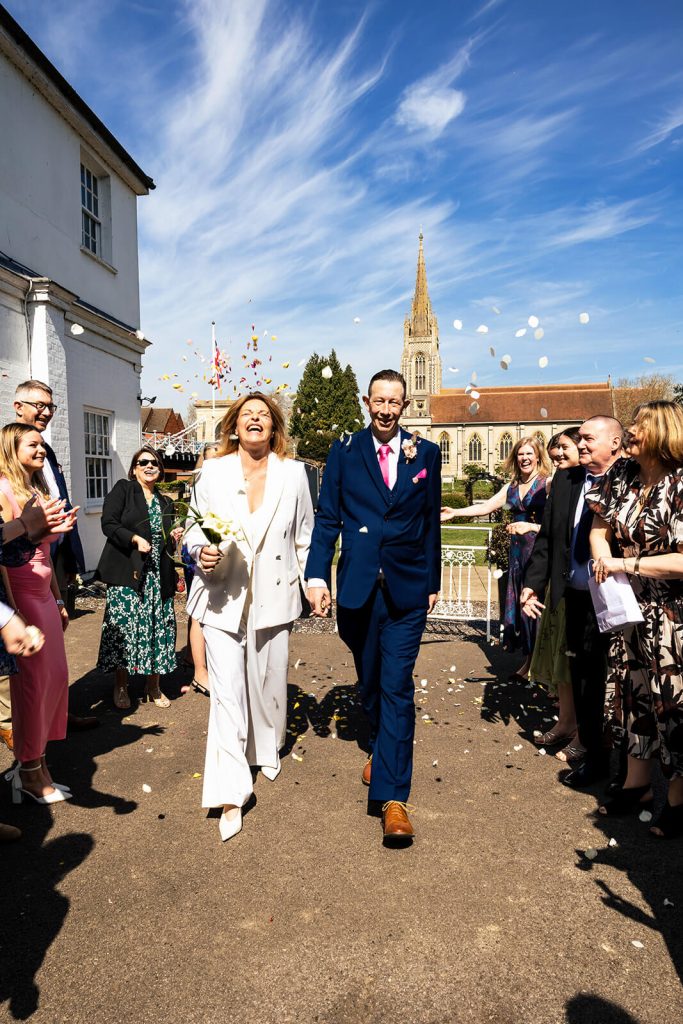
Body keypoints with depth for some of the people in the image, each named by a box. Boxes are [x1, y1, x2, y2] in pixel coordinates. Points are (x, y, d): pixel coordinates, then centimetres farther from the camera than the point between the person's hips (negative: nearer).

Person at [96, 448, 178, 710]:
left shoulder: (166, 502, 18)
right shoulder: (122, 489, 4)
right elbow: (108, 523, -6)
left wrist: (173, 538, 4)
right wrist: (136, 539, -17)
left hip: (158, 575, 4)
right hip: (126, 572, -4)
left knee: (158, 627, 4)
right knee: (124, 627, -3)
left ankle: (153, 686, 17)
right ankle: (120, 687, 13)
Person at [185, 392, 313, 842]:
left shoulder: (293, 473, 2)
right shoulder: (213, 472, 0)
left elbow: (306, 535, 10)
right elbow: (196, 527, 5)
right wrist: (201, 552, -16)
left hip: (274, 597, 2)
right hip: (223, 597, -1)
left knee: (269, 682, 15)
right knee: (226, 692, -5)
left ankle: (268, 752, 44)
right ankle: (230, 796, 3)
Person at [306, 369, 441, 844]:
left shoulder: (427, 454, 3)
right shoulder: (344, 452, 2)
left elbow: (432, 521, 7)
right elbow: (327, 518, 1)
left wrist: (434, 582, 9)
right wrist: (317, 576, -7)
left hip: (407, 588, -1)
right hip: (358, 587, 2)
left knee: (397, 687, -5)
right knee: (369, 681, 17)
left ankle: (392, 796, 1)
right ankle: (380, 749, 44)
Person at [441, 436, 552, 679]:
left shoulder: (548, 484, -5)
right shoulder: (512, 487, 13)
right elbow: (485, 507, 13)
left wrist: (531, 526, -22)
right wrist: (455, 513, 6)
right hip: (518, 550, 6)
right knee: (520, 602, 8)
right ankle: (528, 663, 19)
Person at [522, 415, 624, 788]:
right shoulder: (565, 479, 6)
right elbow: (547, 536, 7)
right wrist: (532, 584, 2)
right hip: (575, 596, 5)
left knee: (604, 679, 8)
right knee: (582, 678, 15)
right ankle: (592, 753, 33)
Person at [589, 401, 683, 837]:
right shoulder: (623, 473, 0)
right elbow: (600, 528, 9)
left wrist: (628, 564, -22)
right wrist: (603, 558, -10)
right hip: (635, 607, 6)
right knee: (638, 692, 16)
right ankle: (637, 784, 33)